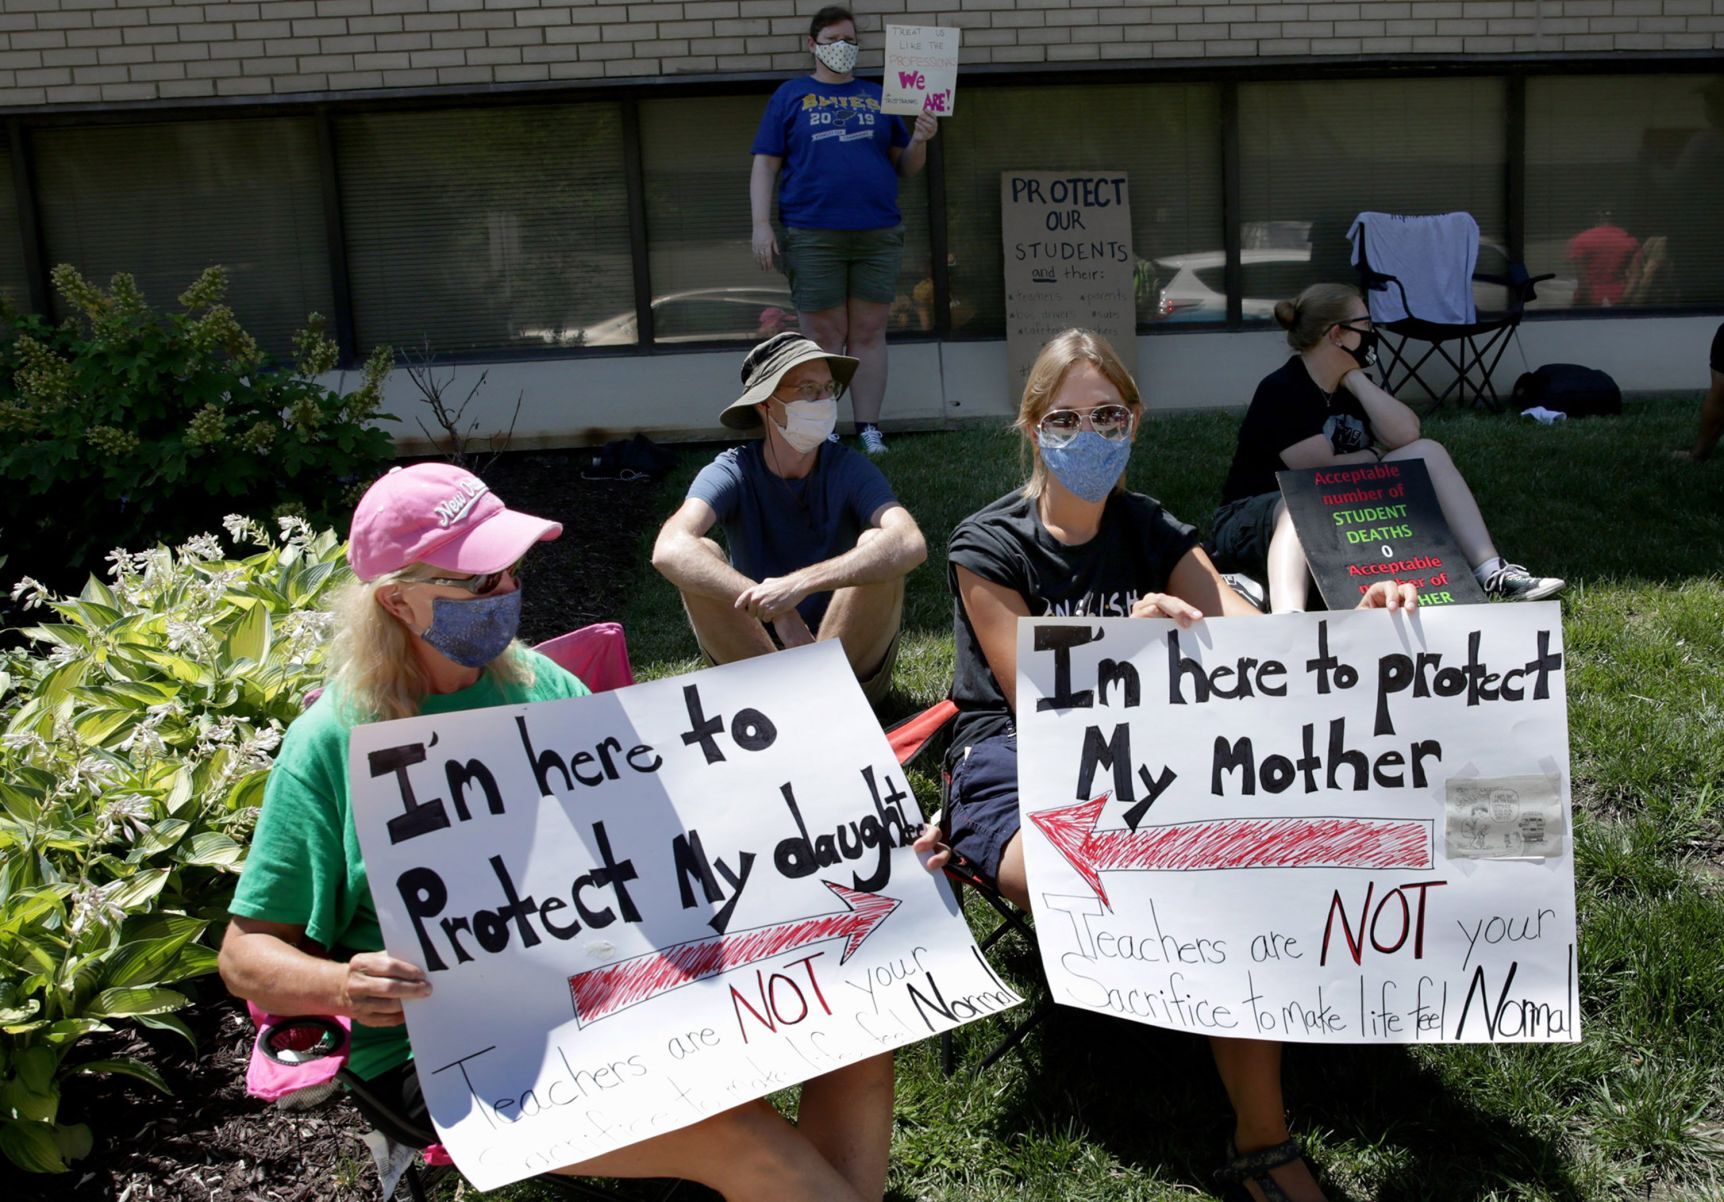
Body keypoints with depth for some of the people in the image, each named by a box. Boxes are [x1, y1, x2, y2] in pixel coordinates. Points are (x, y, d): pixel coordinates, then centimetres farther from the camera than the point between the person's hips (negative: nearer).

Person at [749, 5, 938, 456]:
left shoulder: (877, 97, 16)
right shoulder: (790, 96, 10)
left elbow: (905, 167, 16)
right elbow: (764, 166, 5)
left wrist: (919, 141, -5)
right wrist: (761, 225, -7)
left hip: (877, 233, 2)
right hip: (813, 235, -2)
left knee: (869, 333, 1)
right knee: (824, 337, -1)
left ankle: (868, 429, 6)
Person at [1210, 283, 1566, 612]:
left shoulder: (1349, 384, 8)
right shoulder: (1281, 390, -17)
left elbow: (1406, 434, -8)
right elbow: (1323, 473, -24)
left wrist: (1355, 379, -11)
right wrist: (1374, 456, -5)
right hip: (1260, 519, -8)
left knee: (1427, 453, -4)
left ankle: (1490, 572, -13)